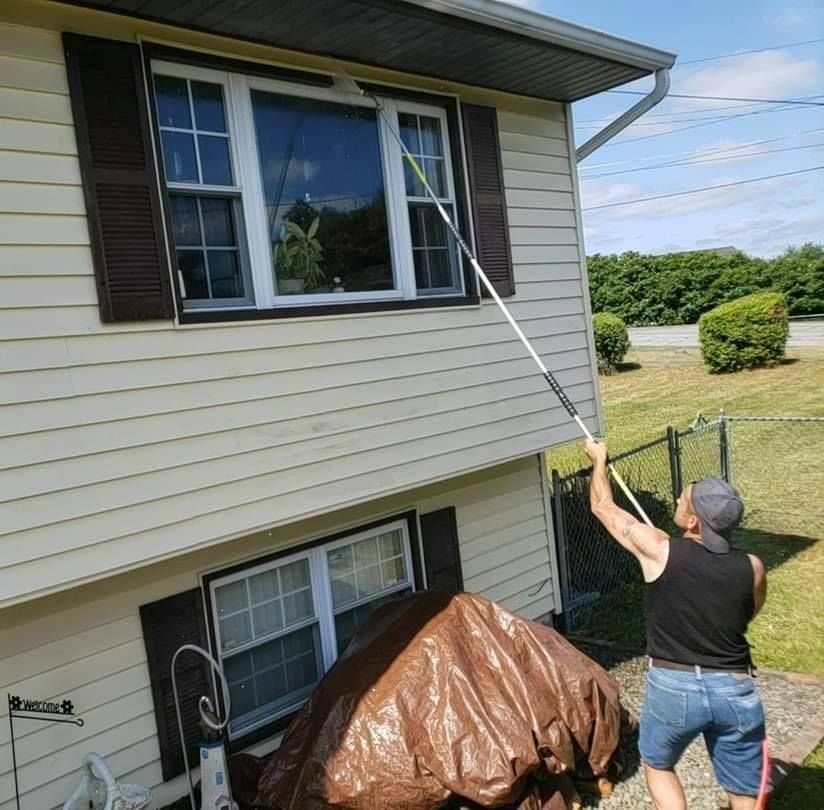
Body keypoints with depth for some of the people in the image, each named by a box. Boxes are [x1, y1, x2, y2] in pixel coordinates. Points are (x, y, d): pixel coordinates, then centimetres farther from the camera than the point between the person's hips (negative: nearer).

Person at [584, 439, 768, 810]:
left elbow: (603, 507, 1)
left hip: (673, 685, -2)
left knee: (658, 765, 25)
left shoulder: (659, 551, -14)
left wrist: (599, 460, 17)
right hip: (735, 689, 3)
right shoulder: (752, 569, -6)